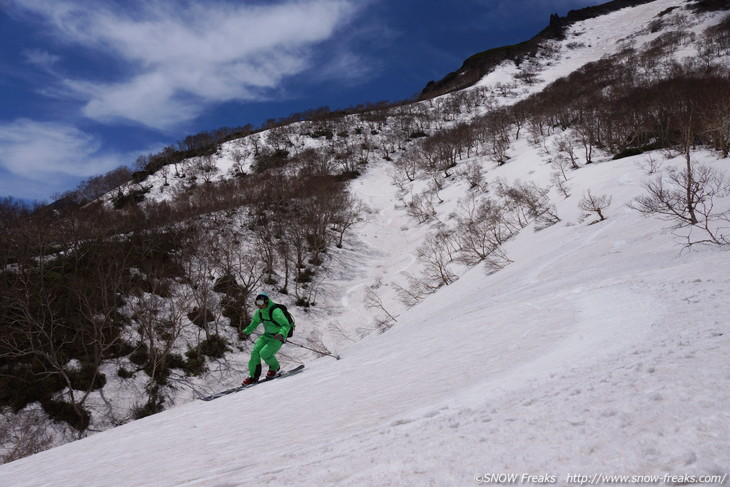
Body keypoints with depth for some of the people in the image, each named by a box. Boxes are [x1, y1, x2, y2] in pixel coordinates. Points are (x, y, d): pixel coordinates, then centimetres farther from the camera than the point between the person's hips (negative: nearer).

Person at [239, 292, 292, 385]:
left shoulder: (275, 311, -24)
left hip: (277, 338, -7)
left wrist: (281, 334, -44)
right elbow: (254, 323, 20)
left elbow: (286, 325, -26)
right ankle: (253, 376, 2)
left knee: (264, 353, -21)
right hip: (266, 335, 7)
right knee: (255, 351, -11)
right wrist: (246, 331, 8)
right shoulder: (259, 312, 0)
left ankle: (275, 367, 10)